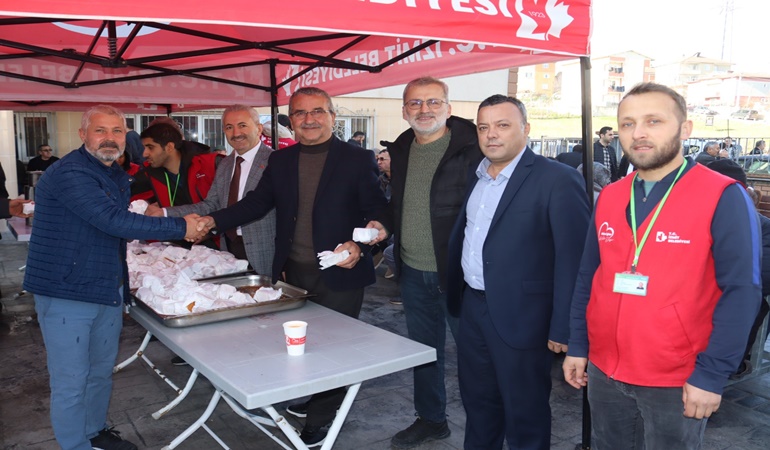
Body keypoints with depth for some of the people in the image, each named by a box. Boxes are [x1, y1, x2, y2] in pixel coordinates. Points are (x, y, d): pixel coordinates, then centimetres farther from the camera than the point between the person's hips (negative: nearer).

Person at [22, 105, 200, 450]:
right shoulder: (70, 174, -19)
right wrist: (180, 228, -25)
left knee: (101, 370, 20)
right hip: (66, 293, -9)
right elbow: (113, 221, -29)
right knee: (71, 381, 2)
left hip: (108, 290, 9)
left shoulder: (118, 176, 11)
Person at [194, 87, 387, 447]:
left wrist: (359, 247, -25)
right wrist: (213, 221, -4)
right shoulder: (280, 161, 7)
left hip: (339, 273, -5)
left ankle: (319, 420, 26)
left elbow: (377, 212, -8)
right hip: (293, 272, 5)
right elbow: (257, 202, 8)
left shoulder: (357, 160, -7)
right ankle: (313, 399, 42)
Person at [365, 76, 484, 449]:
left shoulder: (471, 147, -13)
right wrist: (385, 226, 3)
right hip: (413, 272, 7)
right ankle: (430, 420, 39)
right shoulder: (401, 150, 9)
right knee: (424, 349, 20)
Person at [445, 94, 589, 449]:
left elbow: (573, 258, -18)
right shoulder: (476, 175, 9)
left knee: (525, 415, 11)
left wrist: (563, 328, -18)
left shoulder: (557, 180, -15)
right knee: (477, 402, 22)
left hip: (520, 317, -7)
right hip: (473, 308, 7)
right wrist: (454, 294, 15)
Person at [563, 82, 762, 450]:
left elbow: (741, 291, -14)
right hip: (604, 372, 5)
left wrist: (712, 374, -16)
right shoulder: (609, 198, 4)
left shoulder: (723, 198, -12)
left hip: (677, 381, -4)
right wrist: (577, 345, 8)